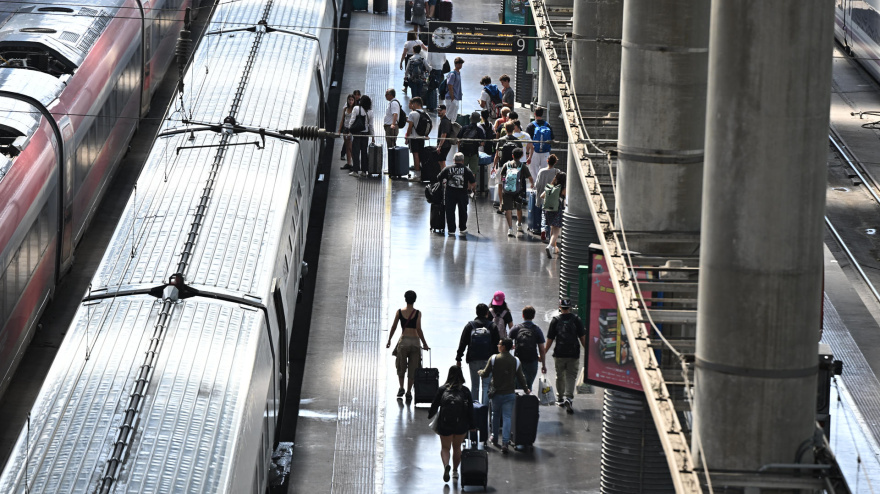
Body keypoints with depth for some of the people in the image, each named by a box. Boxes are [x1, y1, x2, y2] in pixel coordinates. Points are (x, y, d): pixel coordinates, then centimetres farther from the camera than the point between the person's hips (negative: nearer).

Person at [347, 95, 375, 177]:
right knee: (364, 151, 9)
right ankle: (364, 171, 10)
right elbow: (371, 125, 7)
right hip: (365, 133, 3)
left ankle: (355, 170, -4)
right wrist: (372, 136, 14)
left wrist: (349, 129, 2)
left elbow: (352, 120, -9)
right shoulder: (370, 112, 3)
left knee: (356, 151, 0)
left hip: (356, 132, -3)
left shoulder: (356, 109, -6)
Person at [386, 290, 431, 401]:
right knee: (412, 369, 7)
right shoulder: (417, 313, -4)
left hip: (403, 341, 1)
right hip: (415, 341, -1)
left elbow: (393, 327, 3)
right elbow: (418, 329, -9)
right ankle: (409, 392, 5)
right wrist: (424, 344, -2)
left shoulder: (400, 312, 0)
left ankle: (401, 388, 5)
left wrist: (389, 340, 14)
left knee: (401, 367, 17)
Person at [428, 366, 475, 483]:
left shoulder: (442, 389, -1)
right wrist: (472, 425, 8)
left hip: (444, 424, -1)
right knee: (457, 447, 20)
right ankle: (455, 471, 23)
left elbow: (434, 405, 4)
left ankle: (446, 465, -18)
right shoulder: (465, 390, 1)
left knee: (445, 447, 10)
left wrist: (430, 415, 25)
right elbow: (470, 409, 1)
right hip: (461, 424, 1)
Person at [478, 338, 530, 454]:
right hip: (510, 394, 0)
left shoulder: (494, 359, -10)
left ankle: (495, 438, 33)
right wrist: (526, 389, 18)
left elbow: (485, 374, -6)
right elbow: (520, 378, 1)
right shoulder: (516, 361, -4)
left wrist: (480, 372, 18)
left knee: (496, 415, 20)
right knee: (507, 417, 0)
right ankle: (505, 443, -11)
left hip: (497, 393, 0)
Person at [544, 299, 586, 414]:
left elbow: (549, 340, 2)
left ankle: (560, 399, 27)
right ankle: (568, 398, -16)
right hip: (574, 354, -1)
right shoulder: (576, 320, -1)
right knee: (571, 376, 3)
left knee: (560, 377, 16)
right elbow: (583, 338, 0)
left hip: (559, 354, 1)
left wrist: (543, 354, 11)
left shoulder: (555, 321, -1)